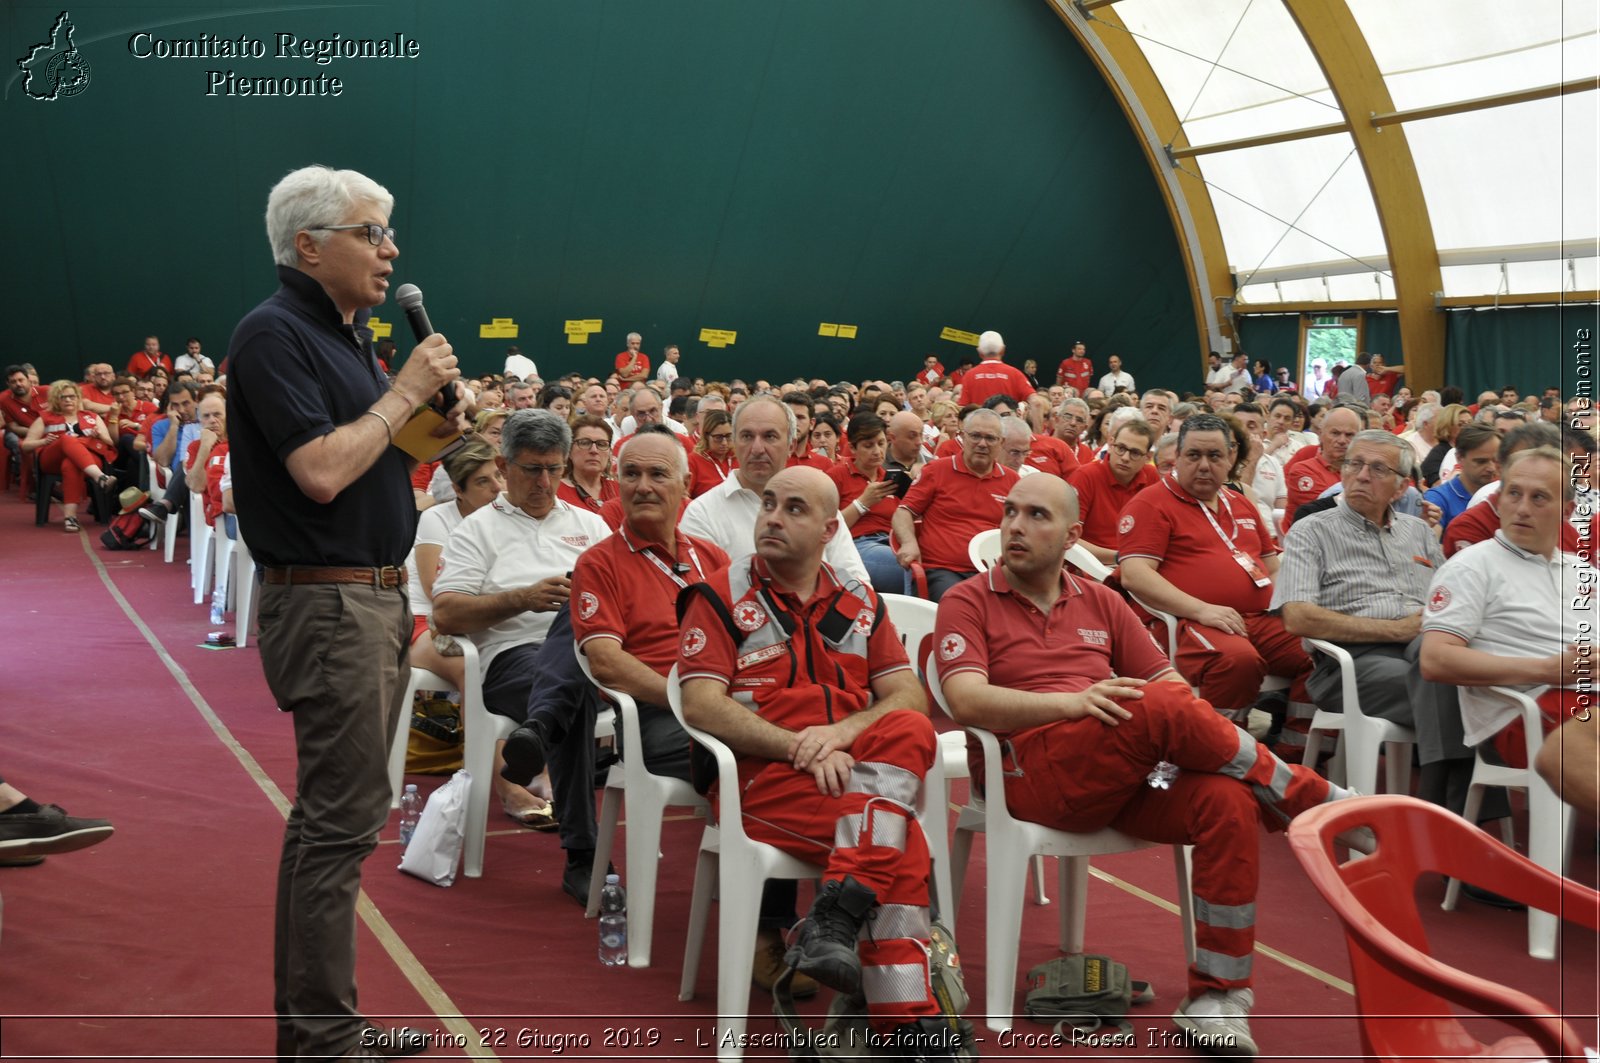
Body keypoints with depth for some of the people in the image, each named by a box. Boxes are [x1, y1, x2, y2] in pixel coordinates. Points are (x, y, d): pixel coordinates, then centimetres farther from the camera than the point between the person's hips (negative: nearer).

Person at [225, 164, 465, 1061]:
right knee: (344, 819, -7)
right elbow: (320, 472, -24)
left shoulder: (351, 333, 15)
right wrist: (406, 392, -14)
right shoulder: (275, 333, -13)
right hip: (326, 602, -10)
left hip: (378, 595, 10)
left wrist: (432, 431, 4)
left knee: (331, 812, 15)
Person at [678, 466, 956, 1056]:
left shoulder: (860, 602, 19)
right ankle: (905, 1019, -21)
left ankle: (834, 918, -32)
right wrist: (801, 749, -17)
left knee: (909, 735, -31)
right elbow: (700, 702, -6)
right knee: (901, 843, -28)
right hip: (763, 777, -4)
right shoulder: (722, 596, 7)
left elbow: (908, 698, 9)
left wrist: (842, 732, -13)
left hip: (859, 776, 4)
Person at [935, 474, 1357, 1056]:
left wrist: (1188, 738, -6)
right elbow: (966, 700, -9)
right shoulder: (968, 603, 8)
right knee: (1163, 704, -29)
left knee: (1229, 800, -25)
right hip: (1034, 774, -5)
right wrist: (1072, 702, -22)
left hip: (1126, 777, 5)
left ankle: (1215, 997, -19)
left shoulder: (1100, 602, 22)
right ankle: (1325, 806, -11)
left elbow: (1168, 679, 18)